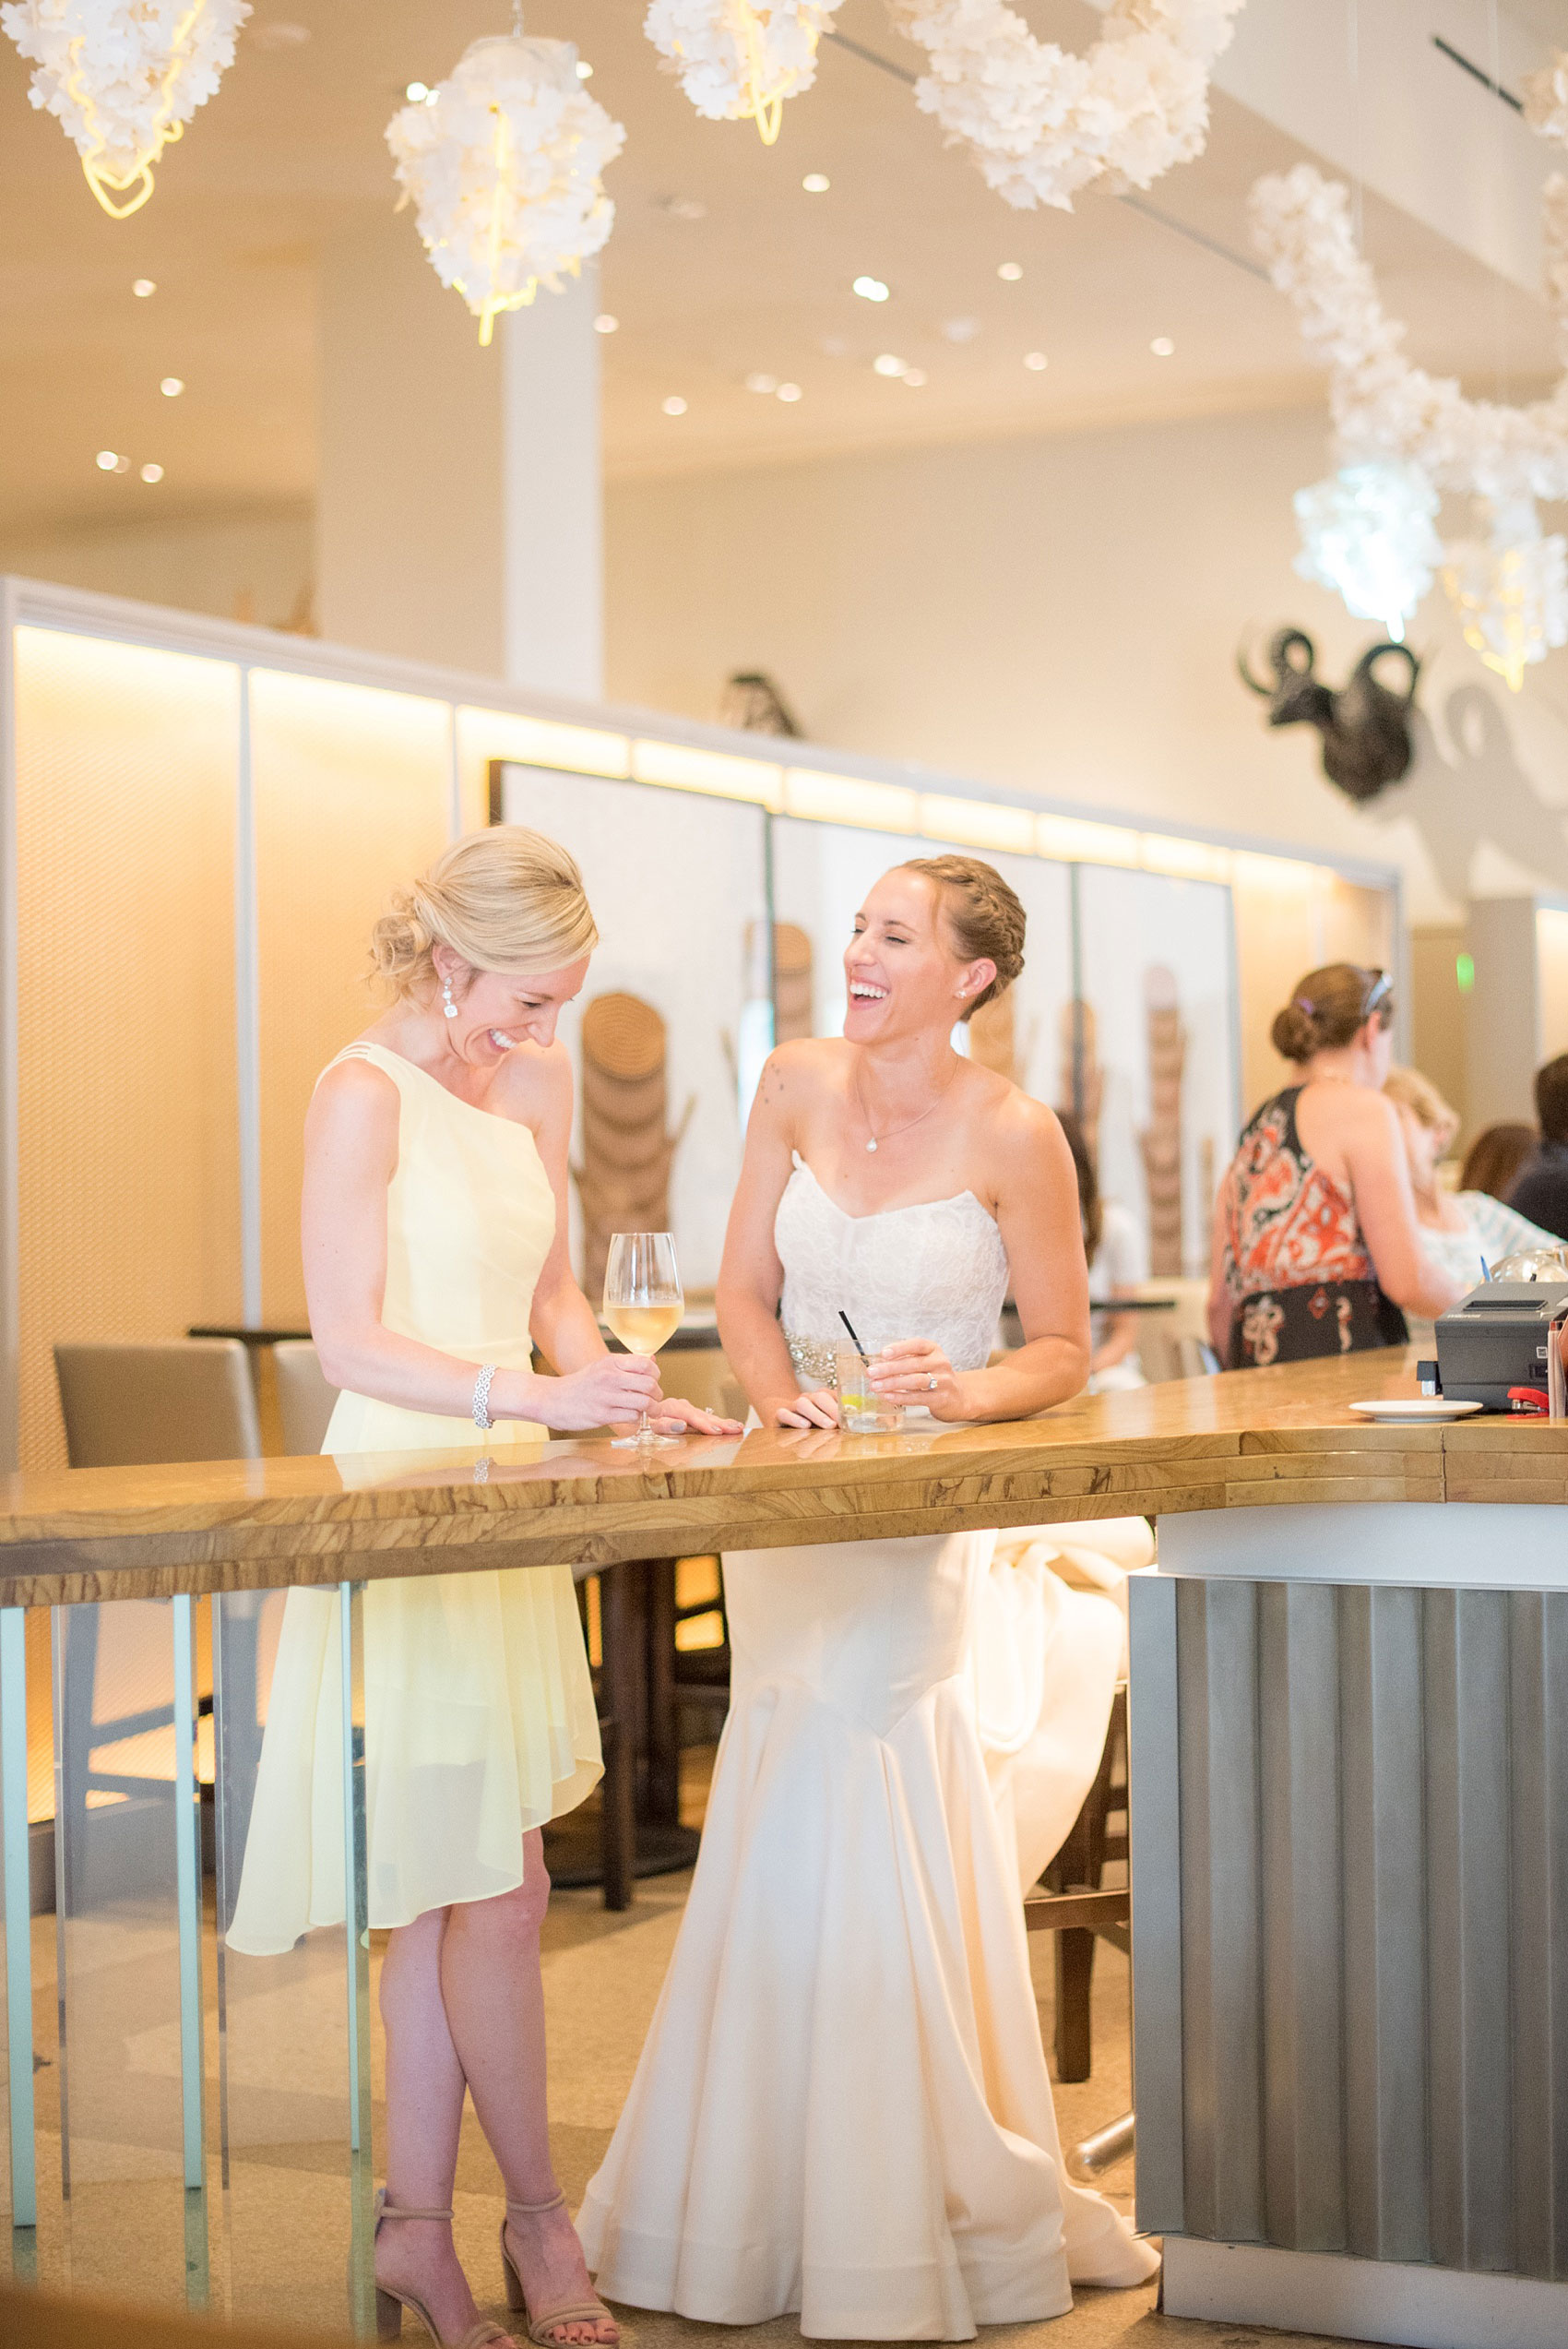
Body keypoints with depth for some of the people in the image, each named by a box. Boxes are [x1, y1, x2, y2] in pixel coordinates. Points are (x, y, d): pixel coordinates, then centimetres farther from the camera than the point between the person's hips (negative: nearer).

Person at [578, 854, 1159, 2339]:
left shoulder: (1012, 1135, -11)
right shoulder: (797, 1082, 1)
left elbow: (1064, 1347, -2)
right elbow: (746, 1286, 6)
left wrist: (968, 1392, -21)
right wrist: (778, 1392, -12)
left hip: (926, 1517, -4)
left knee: (873, 1849, -5)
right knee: (792, 1849, 10)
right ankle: (773, 2206, 25)